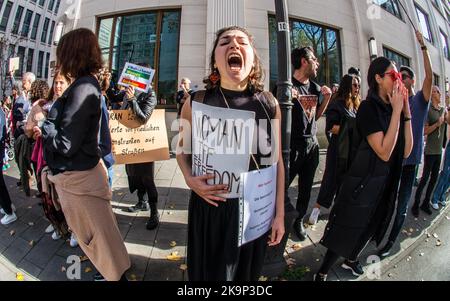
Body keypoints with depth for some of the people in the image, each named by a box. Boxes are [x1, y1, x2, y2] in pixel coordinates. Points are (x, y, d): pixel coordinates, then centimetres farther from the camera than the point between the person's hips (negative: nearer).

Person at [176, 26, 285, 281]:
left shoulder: (269, 104, -7)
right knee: (208, 272, 22)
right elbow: (183, 150, 6)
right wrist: (190, 179, -14)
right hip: (209, 207, -1)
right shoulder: (196, 103, -10)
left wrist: (280, 214, 2)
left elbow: (277, 161, 0)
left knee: (248, 272, 25)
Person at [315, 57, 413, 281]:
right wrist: (396, 111, -21)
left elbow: (406, 151, -2)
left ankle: (351, 259, 50)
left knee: (369, 228, 25)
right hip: (362, 183, -7)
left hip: (386, 183, 8)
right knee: (347, 231, 4)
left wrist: (406, 111, -6)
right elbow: (384, 152, -26)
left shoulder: (392, 108, 2)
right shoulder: (369, 107, -18)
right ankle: (322, 274, 24)